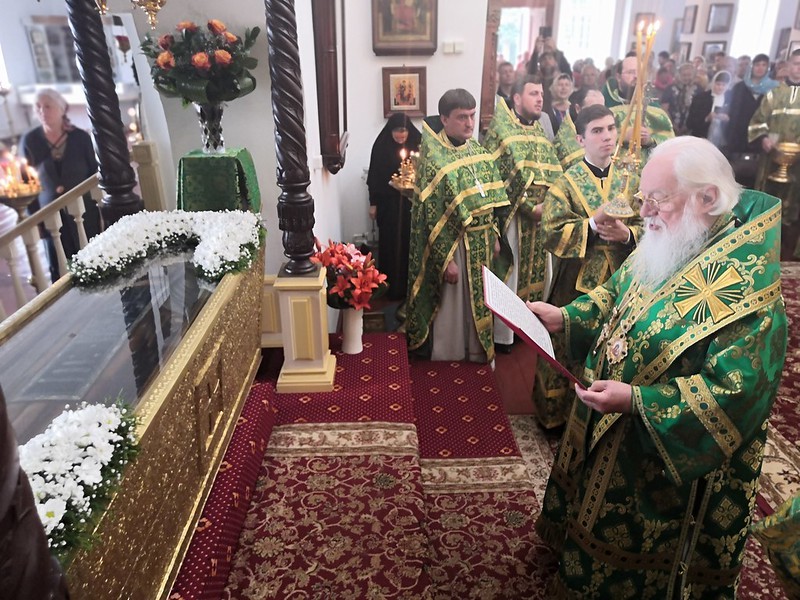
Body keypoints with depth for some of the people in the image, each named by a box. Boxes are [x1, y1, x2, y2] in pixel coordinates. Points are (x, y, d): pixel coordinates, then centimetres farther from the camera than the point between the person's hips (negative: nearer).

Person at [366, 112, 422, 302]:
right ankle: (390, 285, 12)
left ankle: (408, 284, 17)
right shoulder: (381, 146, -3)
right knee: (390, 242, 2)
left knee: (408, 242, 3)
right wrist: (373, 203, -1)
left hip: (411, 201, 1)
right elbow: (374, 176, 0)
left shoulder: (417, 144, 0)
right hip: (388, 202, -1)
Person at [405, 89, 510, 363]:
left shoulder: (478, 151, 5)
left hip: (480, 245, 7)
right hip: (451, 245, -6)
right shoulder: (433, 160, -16)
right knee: (450, 307, 8)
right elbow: (431, 216, -18)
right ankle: (447, 360, 26)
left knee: (478, 302, 18)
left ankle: (478, 354, 36)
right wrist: (446, 259, -18)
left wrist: (494, 236, 10)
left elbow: (492, 199, 13)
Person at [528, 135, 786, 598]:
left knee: (631, 551, 17)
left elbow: (737, 391, -29)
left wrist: (636, 400, -32)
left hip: (669, 456, -7)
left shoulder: (747, 287, -28)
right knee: (592, 511, 29)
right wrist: (564, 317, -5)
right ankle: (579, 562, 55)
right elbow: (616, 295, 10)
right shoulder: (666, 244, -4)